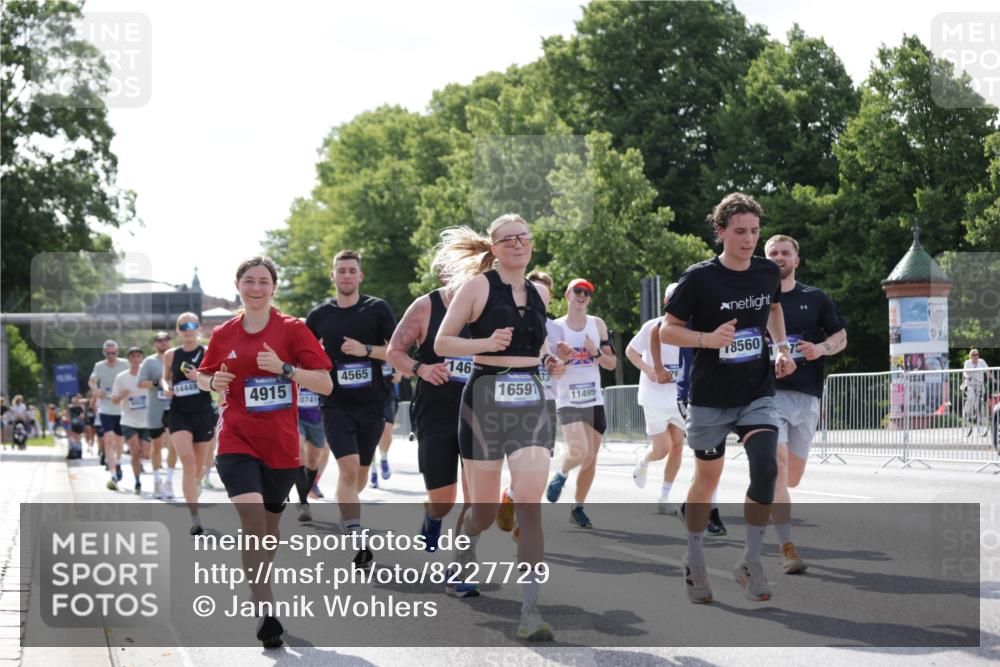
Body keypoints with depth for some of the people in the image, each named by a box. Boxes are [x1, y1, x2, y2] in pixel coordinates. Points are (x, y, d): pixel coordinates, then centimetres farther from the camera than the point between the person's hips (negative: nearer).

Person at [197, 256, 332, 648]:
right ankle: (267, 613, -23)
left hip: (281, 445, 1)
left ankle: (258, 589, 41)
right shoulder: (224, 335, 5)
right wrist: (214, 383, -3)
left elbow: (325, 384, -7)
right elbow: (204, 377, 21)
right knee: (252, 520, -20)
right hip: (237, 441, 0)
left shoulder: (292, 329, -2)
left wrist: (284, 369, -21)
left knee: (270, 524, 15)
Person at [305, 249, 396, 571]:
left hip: (372, 403, 1)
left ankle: (346, 508, 41)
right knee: (349, 468, -17)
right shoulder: (319, 315, 5)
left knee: (361, 473, 11)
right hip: (336, 403, -1)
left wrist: (366, 350, -16)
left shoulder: (377, 309, 1)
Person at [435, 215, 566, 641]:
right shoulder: (478, 286, -4)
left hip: (530, 403, 3)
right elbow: (441, 343, -5)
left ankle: (531, 611, -14)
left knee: (529, 505, -13)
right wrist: (486, 343, -21)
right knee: (484, 510, 7)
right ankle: (463, 558, 44)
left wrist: (551, 363, 8)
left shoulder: (537, 292, 12)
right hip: (486, 401, -3)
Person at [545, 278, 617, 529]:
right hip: (568, 402, -4)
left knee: (590, 459, 4)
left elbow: (612, 363, 8)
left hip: (595, 401, 4)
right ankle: (561, 475, 10)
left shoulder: (598, 325, 9)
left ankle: (578, 508, 18)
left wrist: (596, 353, -11)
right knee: (579, 451, -22)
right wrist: (563, 359, -20)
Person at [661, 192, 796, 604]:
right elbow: (667, 331, -8)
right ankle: (695, 562, 30)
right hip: (710, 398, -2)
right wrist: (708, 339, -24)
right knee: (707, 479, 10)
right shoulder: (699, 278, -13)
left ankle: (751, 562, -4)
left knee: (766, 469, -18)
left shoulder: (768, 273, 0)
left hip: (757, 395, 2)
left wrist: (781, 347, 8)